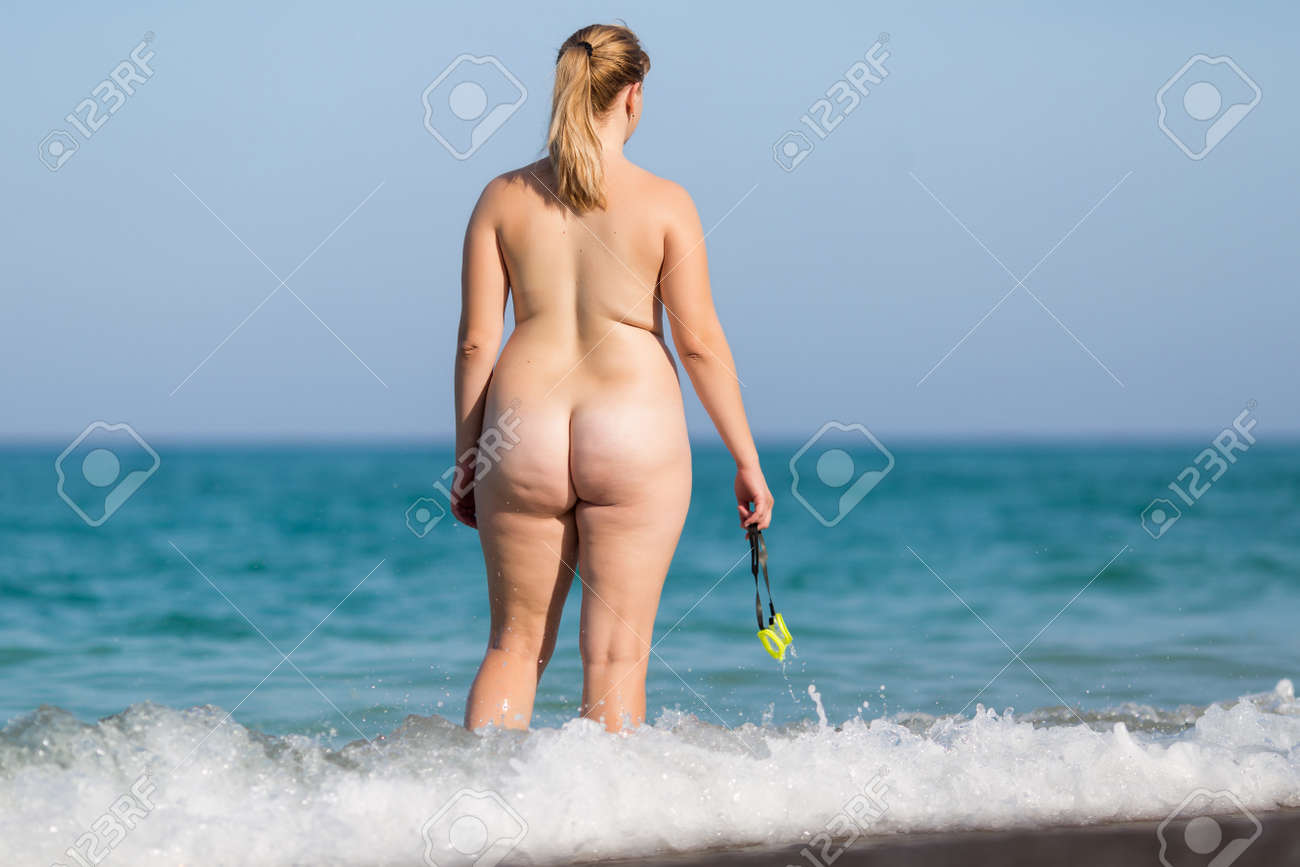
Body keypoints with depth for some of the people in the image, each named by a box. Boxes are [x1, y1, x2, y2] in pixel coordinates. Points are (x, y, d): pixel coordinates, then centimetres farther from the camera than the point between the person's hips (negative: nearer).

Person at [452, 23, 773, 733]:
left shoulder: (504, 197, 4)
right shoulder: (663, 202, -3)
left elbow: (476, 341, 3)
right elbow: (700, 341, -3)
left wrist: (465, 459, 12)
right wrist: (746, 459, 4)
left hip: (524, 432, 2)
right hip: (635, 432, -2)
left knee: (515, 644, 13)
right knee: (616, 656, 2)